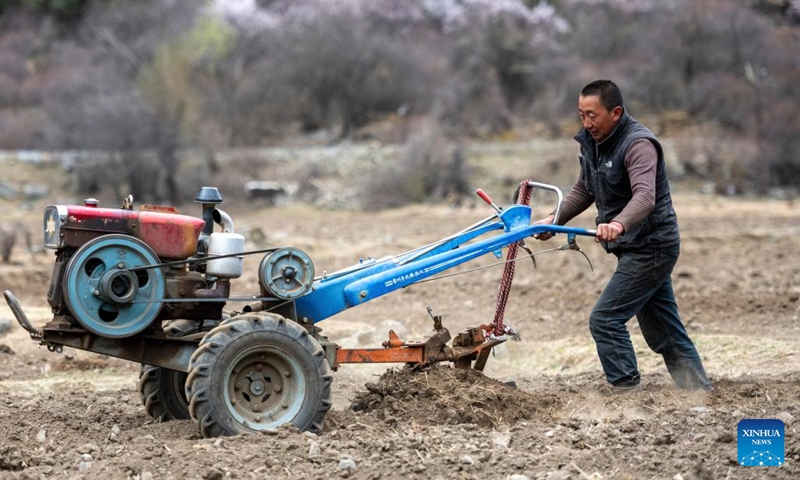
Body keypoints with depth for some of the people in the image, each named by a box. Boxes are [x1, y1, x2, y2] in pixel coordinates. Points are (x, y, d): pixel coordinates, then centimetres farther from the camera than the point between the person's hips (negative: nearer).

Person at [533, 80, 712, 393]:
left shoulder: (638, 144, -22)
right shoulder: (592, 142, 6)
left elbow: (645, 197, -37)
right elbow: (584, 190, 20)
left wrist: (618, 224, -55)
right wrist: (554, 220, 7)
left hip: (651, 247, -9)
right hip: (637, 248, 10)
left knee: (605, 319, -14)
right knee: (665, 332, 13)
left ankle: (627, 390, -10)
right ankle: (701, 393, 20)